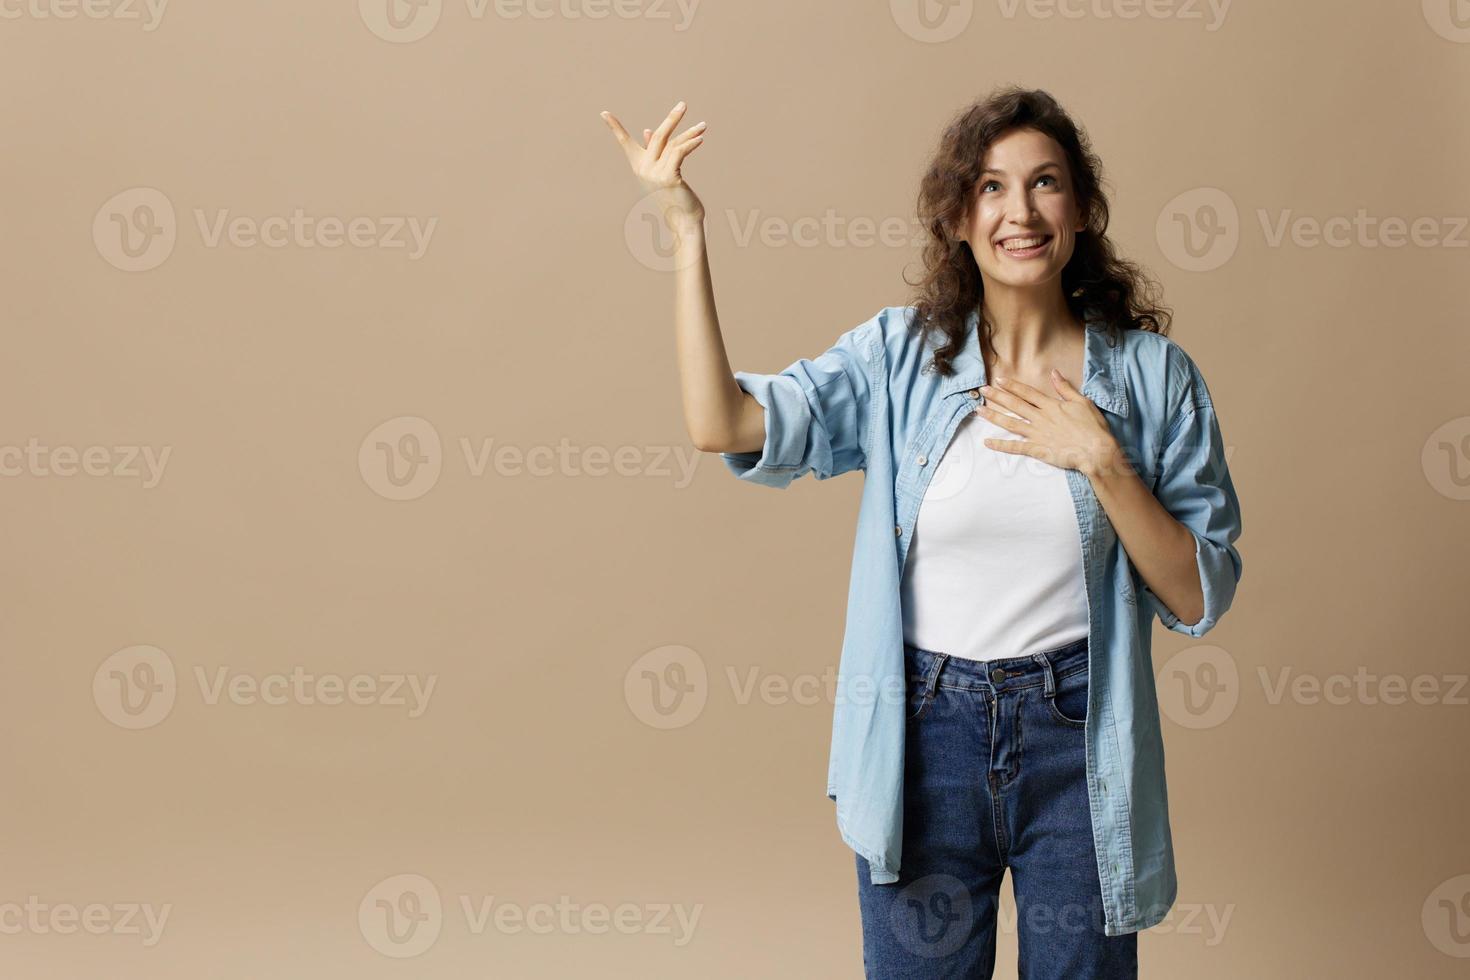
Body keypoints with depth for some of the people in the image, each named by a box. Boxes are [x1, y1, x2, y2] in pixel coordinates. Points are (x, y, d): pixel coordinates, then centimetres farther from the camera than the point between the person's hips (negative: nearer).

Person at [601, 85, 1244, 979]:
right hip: (924, 737, 0)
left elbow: (1199, 598, -3)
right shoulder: (899, 358, -2)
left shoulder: (1152, 372, -2)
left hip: (1079, 739, 0)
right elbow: (724, 424, -18)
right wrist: (686, 232, -18)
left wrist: (1101, 460, -16)